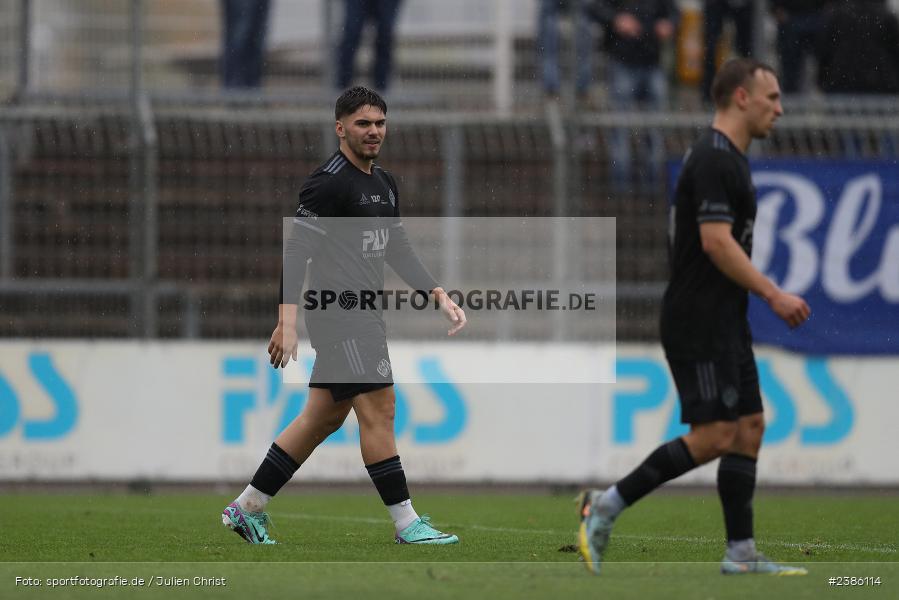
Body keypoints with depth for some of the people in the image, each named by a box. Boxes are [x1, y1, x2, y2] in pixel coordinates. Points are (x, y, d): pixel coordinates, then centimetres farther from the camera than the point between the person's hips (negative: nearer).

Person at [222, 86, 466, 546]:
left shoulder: (384, 184, 17)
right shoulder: (329, 182, -12)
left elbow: (399, 252, 25)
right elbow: (295, 250, -16)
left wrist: (439, 296, 14)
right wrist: (287, 322, -22)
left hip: (363, 316, 10)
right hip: (338, 315, -10)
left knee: (324, 418, 11)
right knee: (379, 409, -9)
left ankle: (247, 508, 18)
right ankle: (406, 523, -4)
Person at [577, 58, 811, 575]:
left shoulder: (729, 159, 17)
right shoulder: (714, 160, -15)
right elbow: (716, 242, -23)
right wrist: (774, 295, -18)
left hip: (725, 324, 10)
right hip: (700, 324, -10)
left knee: (749, 429, 6)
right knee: (714, 436, -12)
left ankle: (742, 553, 5)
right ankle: (608, 505, -6)